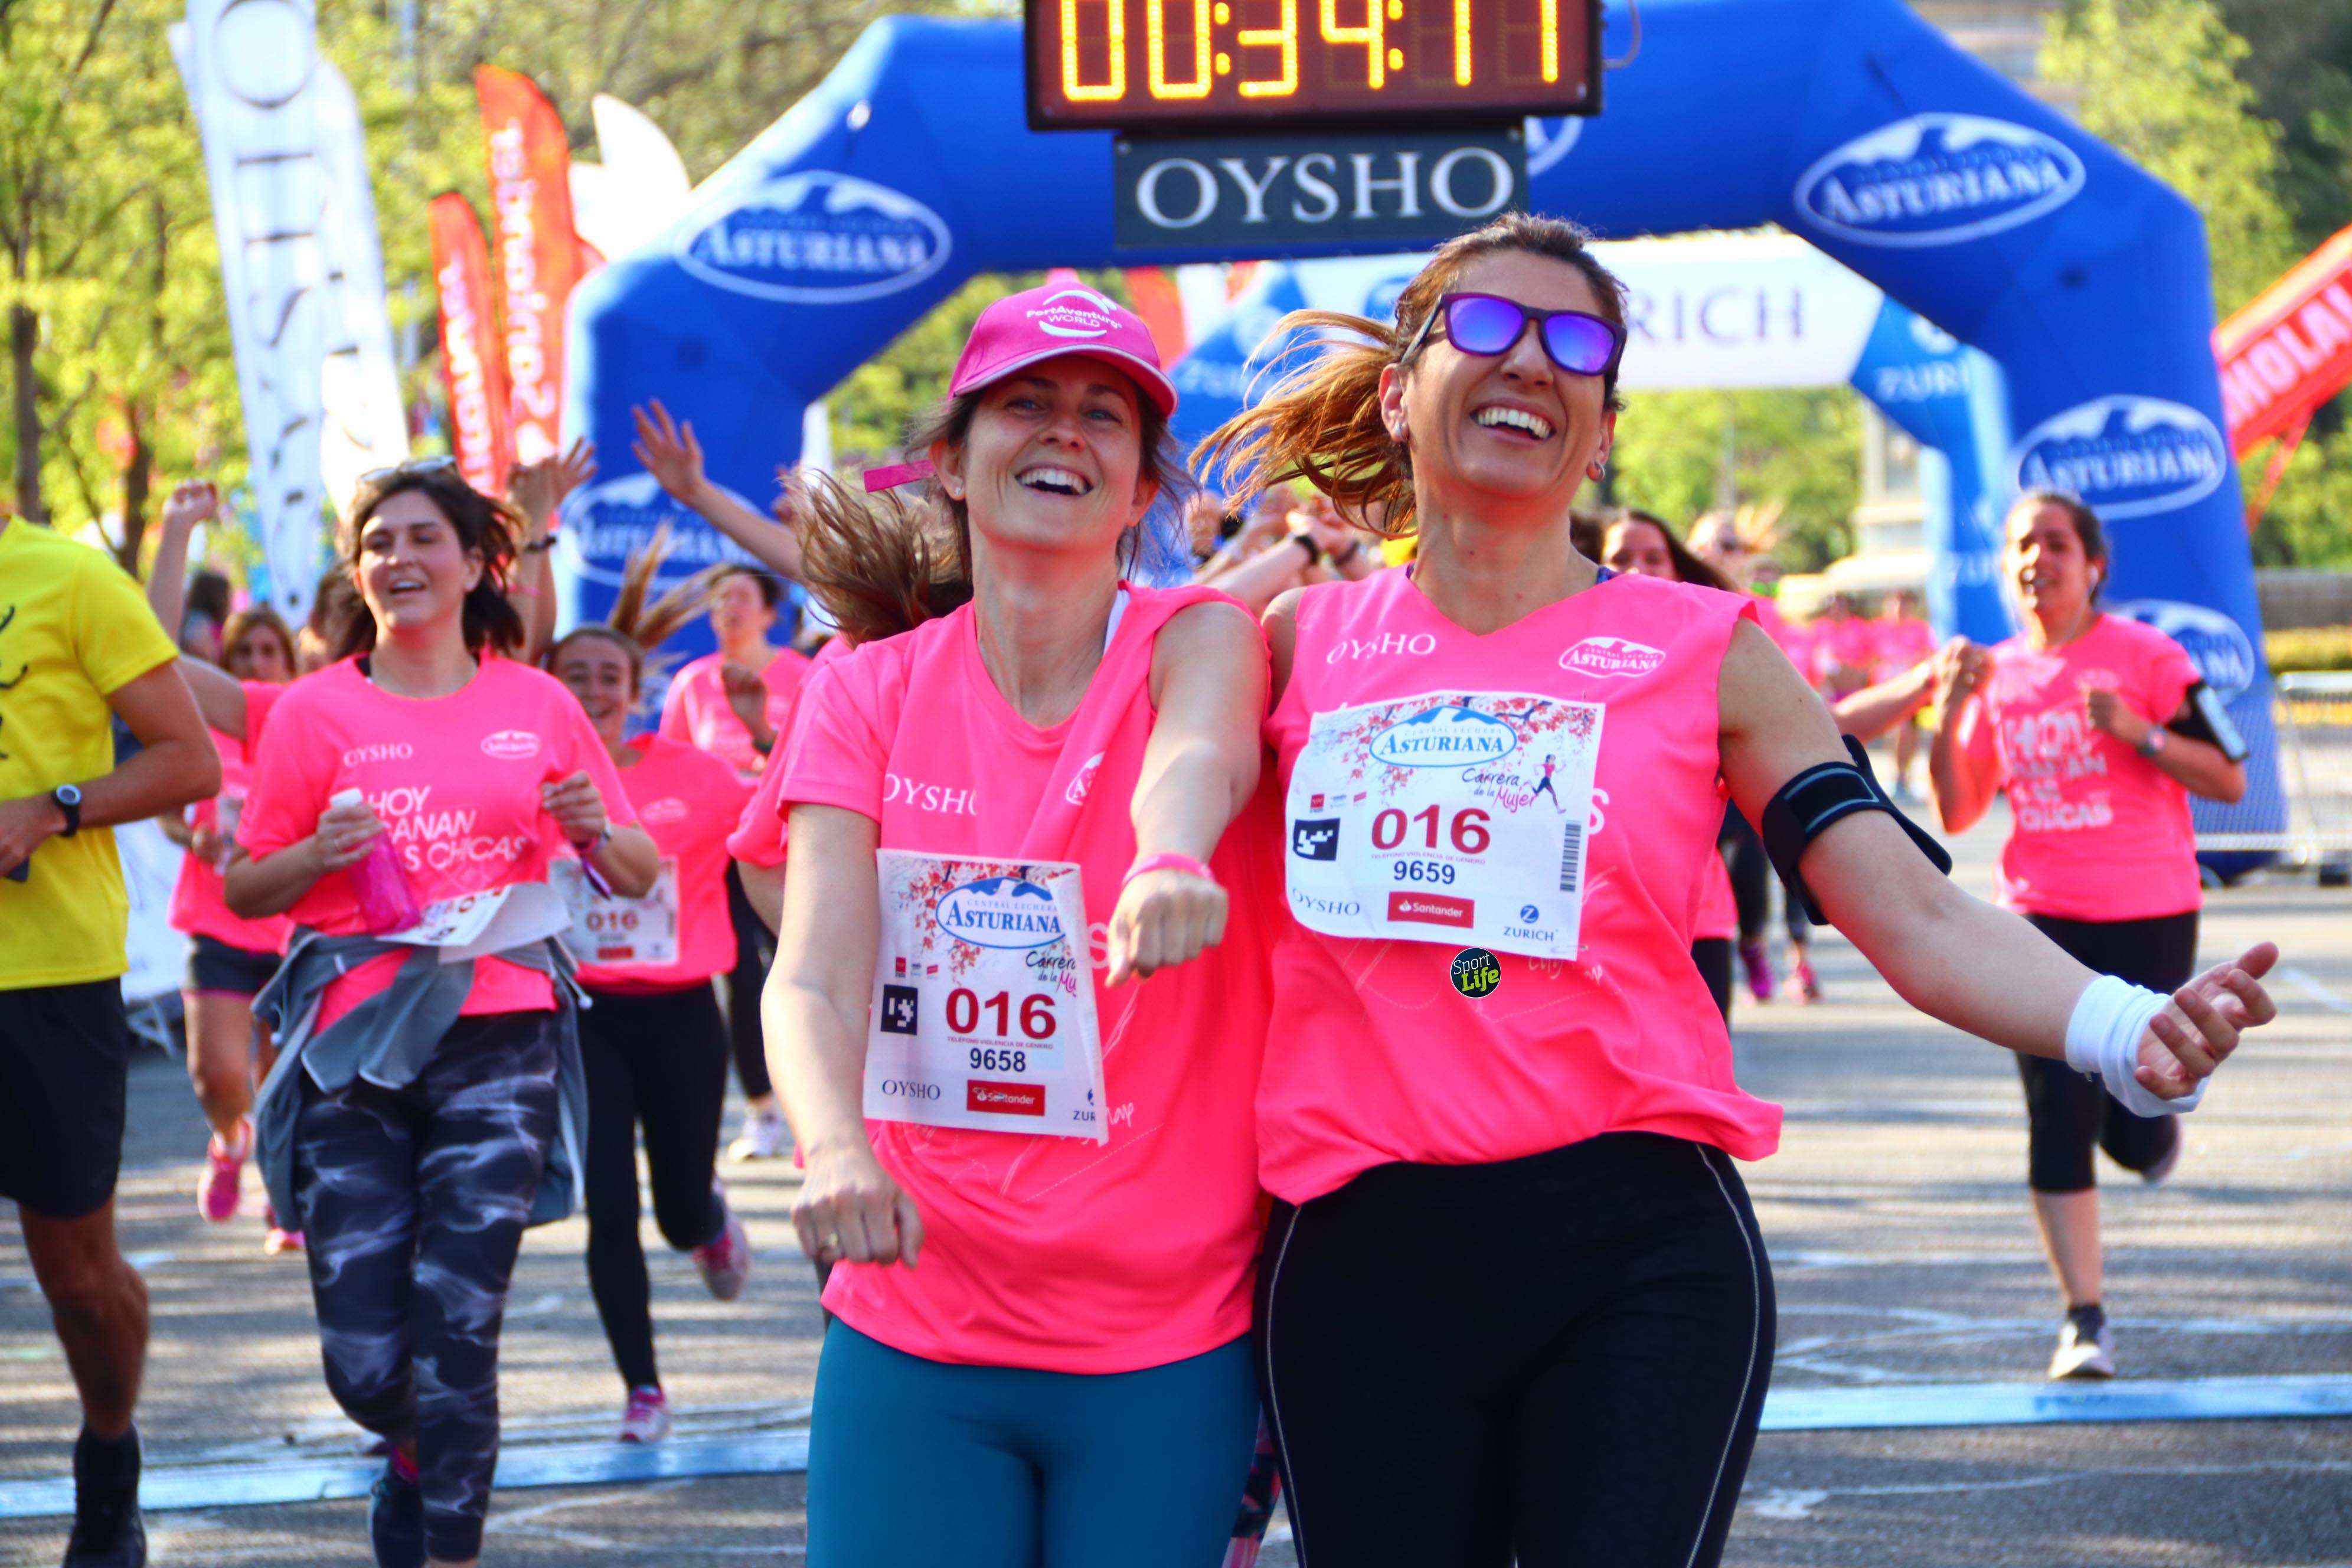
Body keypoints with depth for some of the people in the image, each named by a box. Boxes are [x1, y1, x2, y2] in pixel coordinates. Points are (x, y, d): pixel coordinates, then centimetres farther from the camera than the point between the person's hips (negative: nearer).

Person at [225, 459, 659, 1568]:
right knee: (363, 1360, -2)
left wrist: (596, 828, -8)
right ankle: (417, 1452, 33)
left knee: (457, 1337, -10)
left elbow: (637, 875, 14)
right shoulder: (315, 711, 5)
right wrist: (320, 853, -12)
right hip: (353, 1052, 0)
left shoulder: (538, 707, 8)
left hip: (499, 1046, 0)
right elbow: (247, 890, 8)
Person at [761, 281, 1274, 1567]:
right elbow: (813, 978, -9)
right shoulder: (867, 694, 4)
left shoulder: (1195, 640, -2)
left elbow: (1201, 750, -27)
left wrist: (1171, 858, -52)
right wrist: (835, 1148, -31)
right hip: (911, 1335, 1)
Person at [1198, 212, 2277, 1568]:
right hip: (1361, 1263, 2)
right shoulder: (1301, 642, 11)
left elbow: (1919, 918, -6)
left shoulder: (1705, 654, 5)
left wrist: (2124, 1029, -23)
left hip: (1640, 1261, -2)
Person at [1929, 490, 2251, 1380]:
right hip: (2042, 922, 3)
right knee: (2057, 1123, -5)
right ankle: (2084, 1319, -1)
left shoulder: (2145, 657, -5)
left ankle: (2153, 1128, 36)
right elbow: (1956, 815, 9)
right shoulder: (1997, 677, 8)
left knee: (2133, 1133, -2)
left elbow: (2229, 780, -5)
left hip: (2148, 918, -3)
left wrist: (2137, 730, -19)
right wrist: (1949, 715, -5)